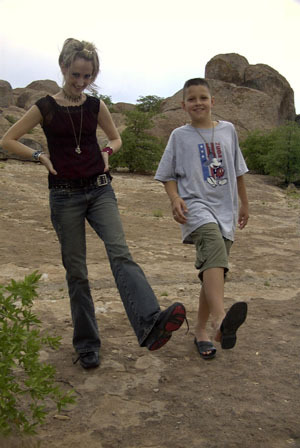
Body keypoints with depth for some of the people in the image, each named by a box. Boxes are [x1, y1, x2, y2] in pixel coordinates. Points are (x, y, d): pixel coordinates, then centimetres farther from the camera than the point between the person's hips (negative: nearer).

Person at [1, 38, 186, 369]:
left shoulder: (95, 106, 6)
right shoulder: (46, 107, -1)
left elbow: (116, 138, 22)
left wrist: (107, 151, 1)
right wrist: (41, 156, -6)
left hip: (99, 190, 2)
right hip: (65, 195, -1)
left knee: (120, 254, -21)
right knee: (76, 271, 4)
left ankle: (150, 324, -37)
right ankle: (86, 345, 17)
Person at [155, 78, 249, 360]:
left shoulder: (227, 130, 14)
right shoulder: (180, 136, 6)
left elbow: (237, 170, 21)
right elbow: (168, 174, 9)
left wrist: (244, 204, 25)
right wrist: (175, 198, -10)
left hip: (224, 210, 4)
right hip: (195, 204, -4)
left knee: (213, 270, 6)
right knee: (214, 244, -35)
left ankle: (201, 329, 23)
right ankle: (220, 320, -50)